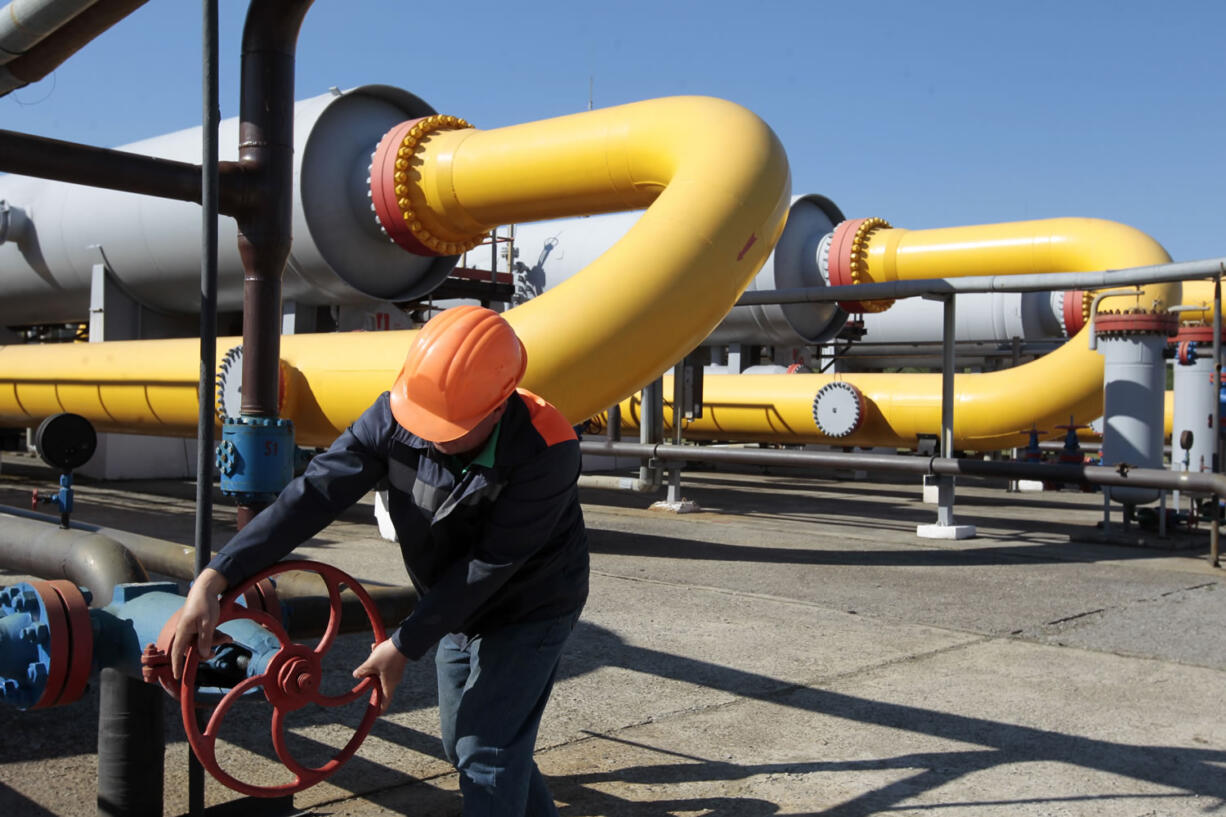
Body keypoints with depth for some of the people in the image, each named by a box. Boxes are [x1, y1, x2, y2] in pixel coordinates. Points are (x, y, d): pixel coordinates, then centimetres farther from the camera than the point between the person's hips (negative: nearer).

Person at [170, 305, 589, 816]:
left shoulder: (545, 452, -34)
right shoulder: (397, 416, -22)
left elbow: (490, 563, -29)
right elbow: (315, 493, -27)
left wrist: (405, 645, -23)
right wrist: (214, 578, -35)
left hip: (527, 611, -6)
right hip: (459, 609, 6)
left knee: (486, 756, -8)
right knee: (461, 747, 19)